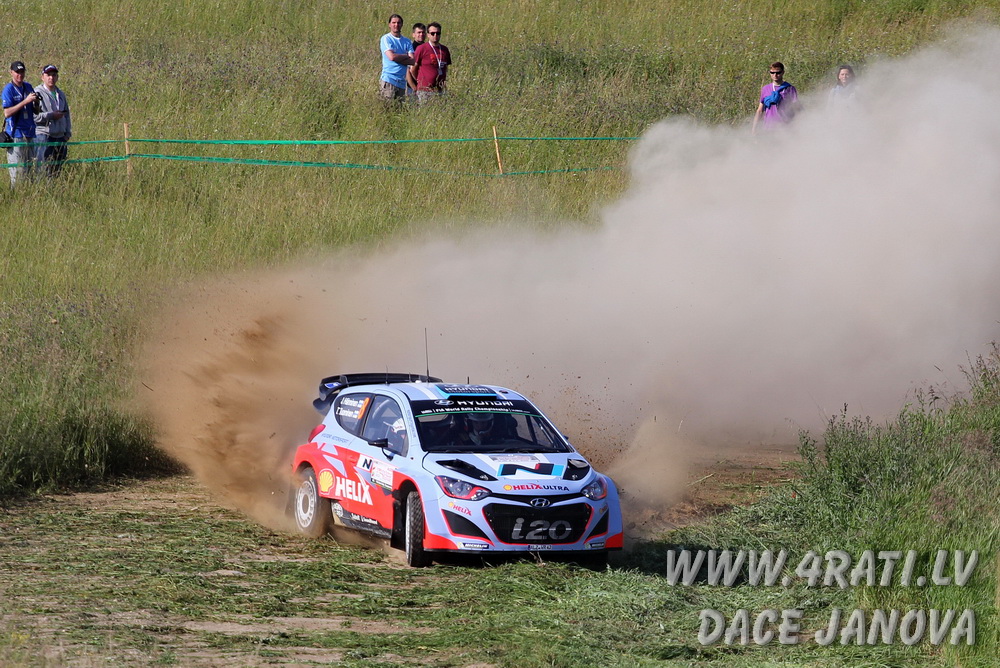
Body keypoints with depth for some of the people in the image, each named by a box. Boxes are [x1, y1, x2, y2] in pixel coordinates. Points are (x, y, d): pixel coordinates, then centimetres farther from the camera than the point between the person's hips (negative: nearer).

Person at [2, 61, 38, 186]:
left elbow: (35, 111, 19)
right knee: (17, 172, -8)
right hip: (16, 134, -6)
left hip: (29, 133, 6)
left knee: (29, 169, 8)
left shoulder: (28, 87, 13)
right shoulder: (8, 89, -6)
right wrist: (25, 101, -19)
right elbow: (7, 113, -16)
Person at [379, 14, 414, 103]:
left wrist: (398, 58, -10)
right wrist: (407, 56, 1)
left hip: (401, 81, 5)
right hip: (389, 79, -5)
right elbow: (391, 56, -13)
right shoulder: (386, 39, 1)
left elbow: (413, 61, 3)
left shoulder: (407, 42, 14)